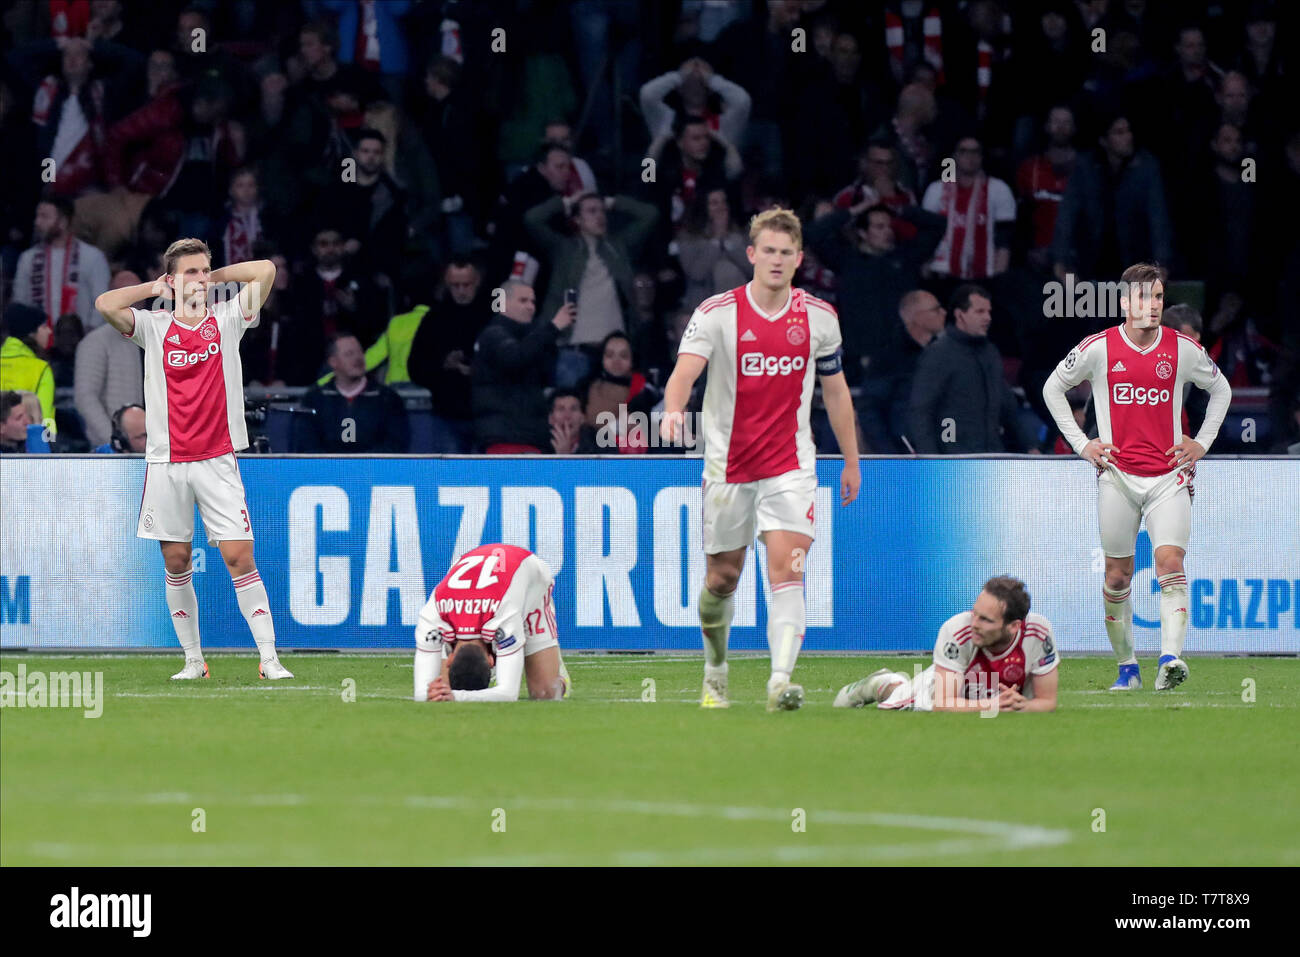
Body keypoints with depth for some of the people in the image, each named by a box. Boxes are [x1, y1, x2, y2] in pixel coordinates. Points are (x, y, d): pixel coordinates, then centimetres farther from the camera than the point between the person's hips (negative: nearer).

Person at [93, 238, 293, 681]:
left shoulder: (227, 320, 4)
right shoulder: (154, 326, 3)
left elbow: (265, 270, -5)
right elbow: (105, 305, -13)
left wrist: (214, 275, 3)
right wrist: (156, 286, -1)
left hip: (217, 461, -1)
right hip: (167, 462, 1)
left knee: (240, 558, -8)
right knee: (176, 562, 5)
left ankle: (269, 658, -7)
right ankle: (193, 658, 16)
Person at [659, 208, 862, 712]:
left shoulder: (819, 317, 2)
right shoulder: (716, 314, -7)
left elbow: (835, 390, 13)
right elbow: (685, 370, -21)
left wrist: (852, 462, 15)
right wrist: (673, 409, -43)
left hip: (790, 466, 0)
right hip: (728, 465, 0)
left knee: (786, 571, -17)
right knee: (721, 578, 10)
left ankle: (781, 680, -28)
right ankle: (715, 673, 34)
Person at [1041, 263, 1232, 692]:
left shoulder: (1183, 349, 2)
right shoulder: (1099, 348, -2)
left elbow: (1220, 389, 20)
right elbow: (1053, 387, 11)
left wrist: (1202, 442, 9)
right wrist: (1080, 443, 4)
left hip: (1169, 476, 0)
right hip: (1118, 475, 0)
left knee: (1170, 561, -17)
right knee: (1118, 574, 4)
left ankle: (1170, 659, -28)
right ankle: (1127, 666, 17)